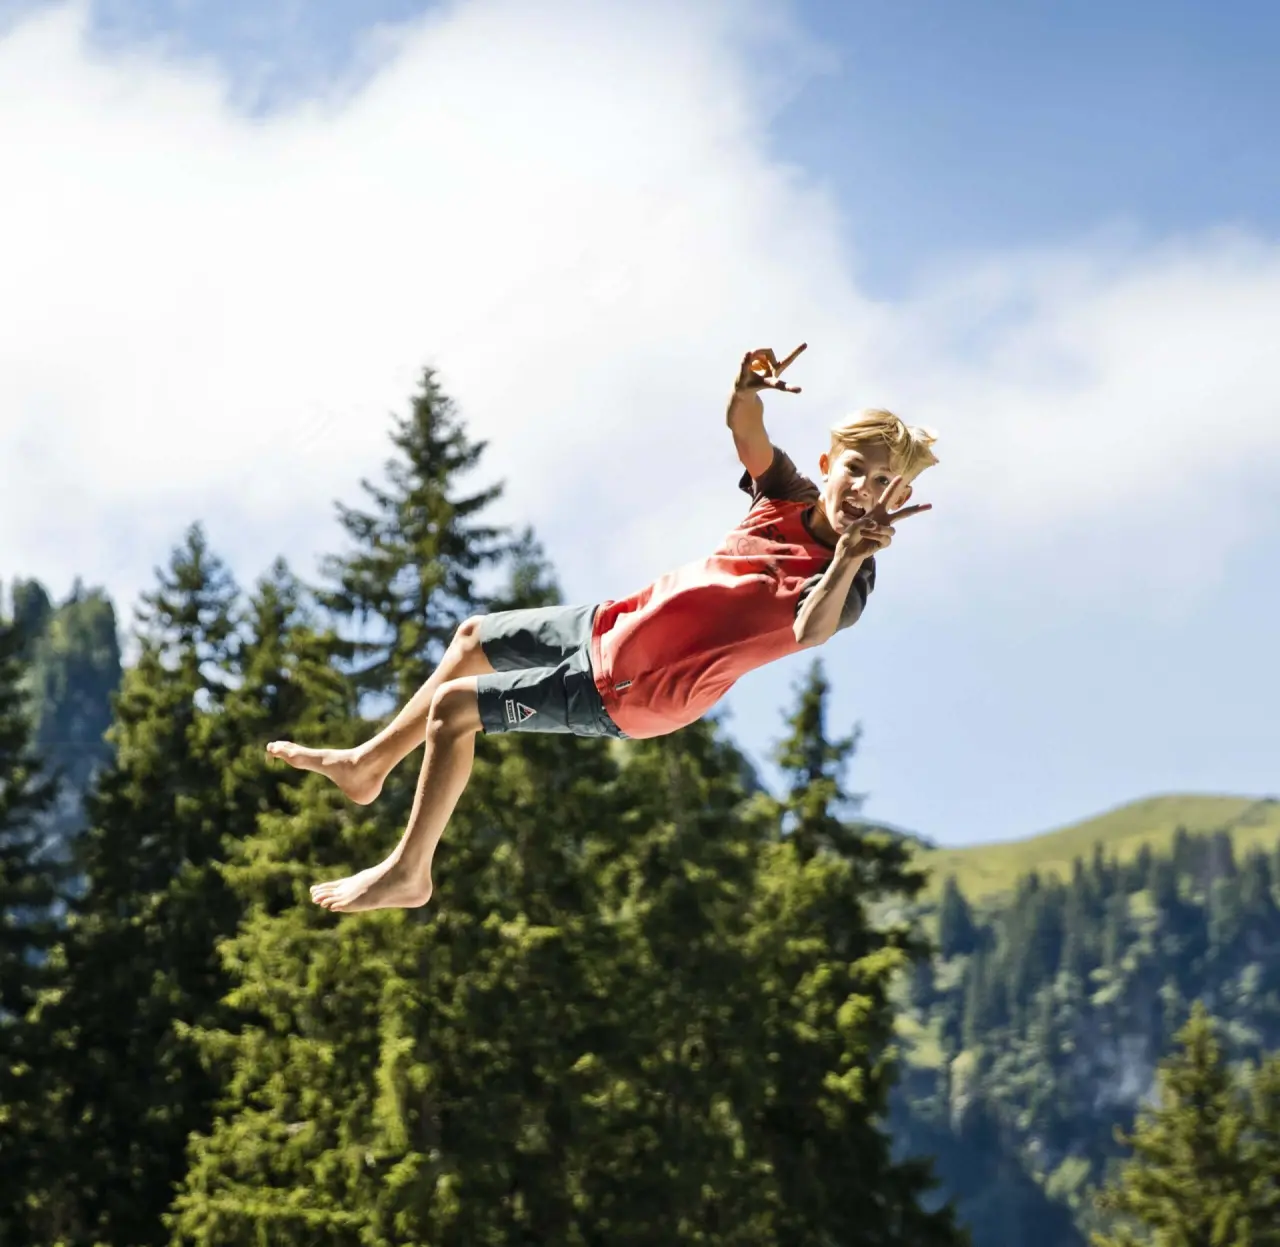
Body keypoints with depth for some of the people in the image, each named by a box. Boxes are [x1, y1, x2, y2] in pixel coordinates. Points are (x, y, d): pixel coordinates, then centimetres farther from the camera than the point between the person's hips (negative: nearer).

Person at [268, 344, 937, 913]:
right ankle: (366, 766, 44)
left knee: (453, 706, -6)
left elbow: (810, 632, -48)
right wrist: (750, 387, -32)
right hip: (617, 624, 8)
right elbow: (743, 426, -10)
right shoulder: (789, 495, -9)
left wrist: (852, 554, -63)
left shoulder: (848, 580, -27)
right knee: (474, 638, 25)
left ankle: (407, 873, 10)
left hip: (622, 695, -7)